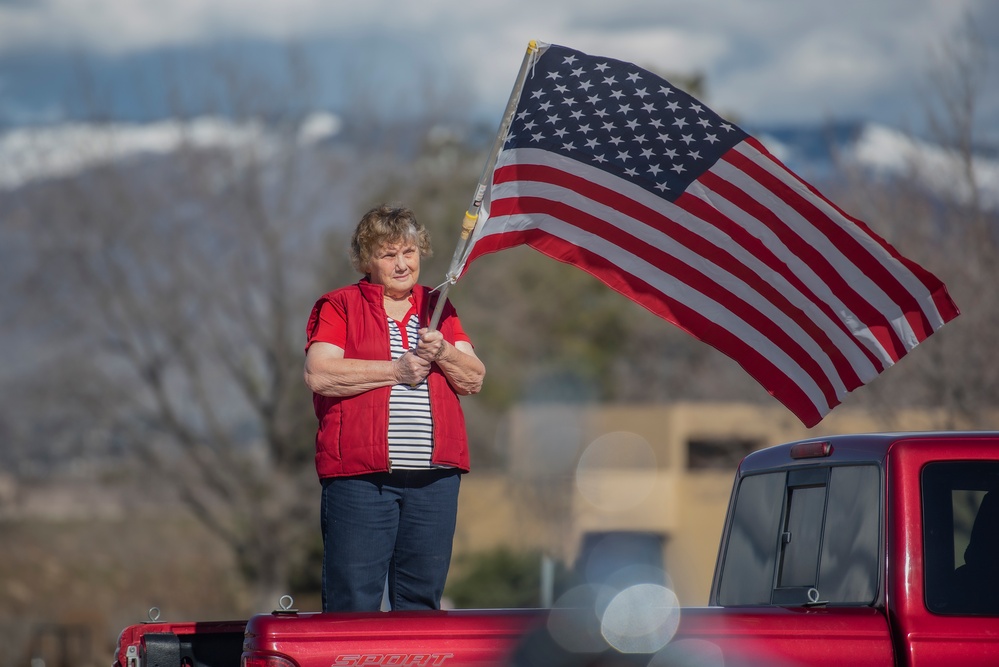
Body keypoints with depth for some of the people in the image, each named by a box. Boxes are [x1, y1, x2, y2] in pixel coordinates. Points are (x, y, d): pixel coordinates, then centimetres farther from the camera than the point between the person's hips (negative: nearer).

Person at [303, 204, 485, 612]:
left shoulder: (438, 308, 18)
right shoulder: (338, 306, 4)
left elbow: (474, 380, 13)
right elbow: (319, 374, -10)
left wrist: (442, 353, -7)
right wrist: (396, 370, -10)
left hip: (434, 478, 4)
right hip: (359, 477, -4)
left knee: (422, 602, 7)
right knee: (353, 604, -7)